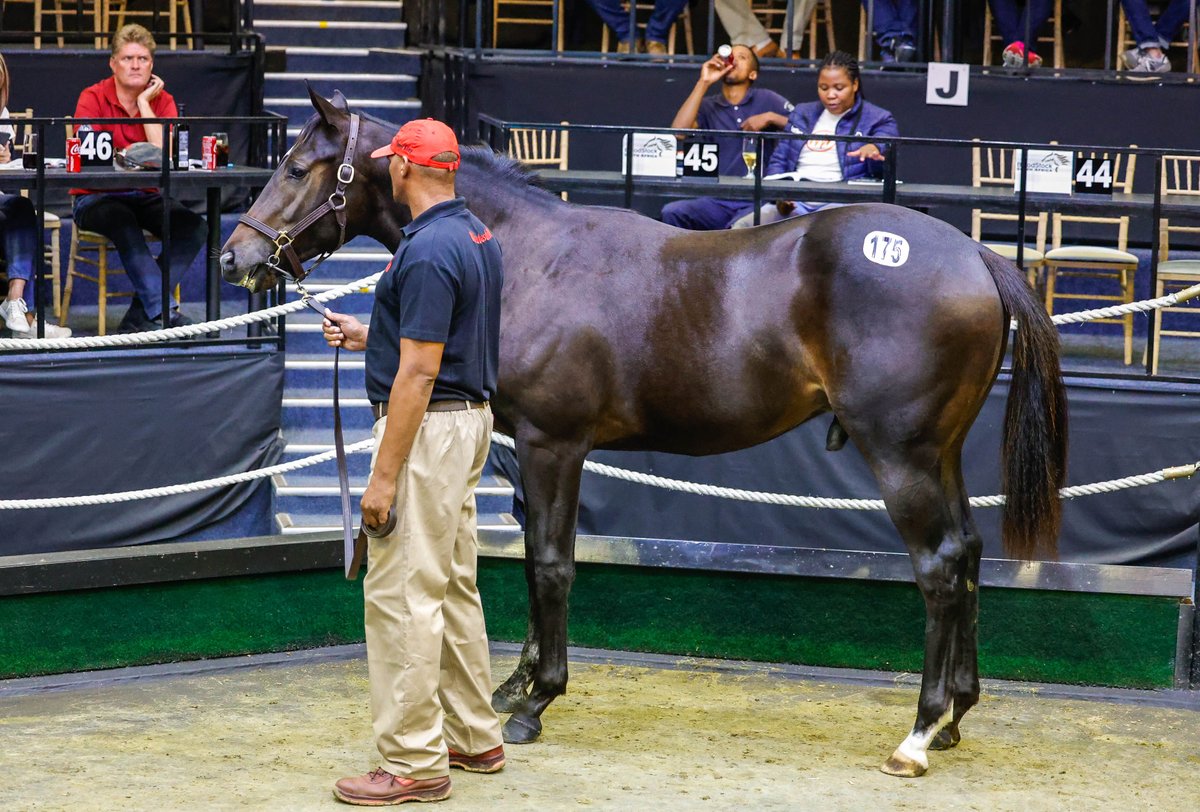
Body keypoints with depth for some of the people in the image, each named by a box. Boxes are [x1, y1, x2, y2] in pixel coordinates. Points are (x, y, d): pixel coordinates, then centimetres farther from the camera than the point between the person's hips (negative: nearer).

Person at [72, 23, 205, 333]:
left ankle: (139, 317, -24)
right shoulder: (93, 98, -3)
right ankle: (162, 311, -40)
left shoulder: (162, 101, 5)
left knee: (193, 224, -24)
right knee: (123, 221, -37)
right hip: (96, 199, -4)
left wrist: (143, 102, -10)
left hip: (146, 197, 4)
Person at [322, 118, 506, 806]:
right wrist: (369, 336, 26)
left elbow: (419, 371, -23)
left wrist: (385, 477, -22)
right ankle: (474, 737, 26)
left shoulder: (427, 251, -21)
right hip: (471, 417, 11)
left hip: (430, 425, -11)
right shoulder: (478, 236, 10)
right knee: (455, 587, 18)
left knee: (403, 594, -7)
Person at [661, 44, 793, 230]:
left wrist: (771, 117, -9)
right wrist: (703, 83, -3)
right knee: (672, 212, -25)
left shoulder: (766, 100, 10)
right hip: (717, 201, 3)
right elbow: (678, 131, -6)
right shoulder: (707, 106, 14)